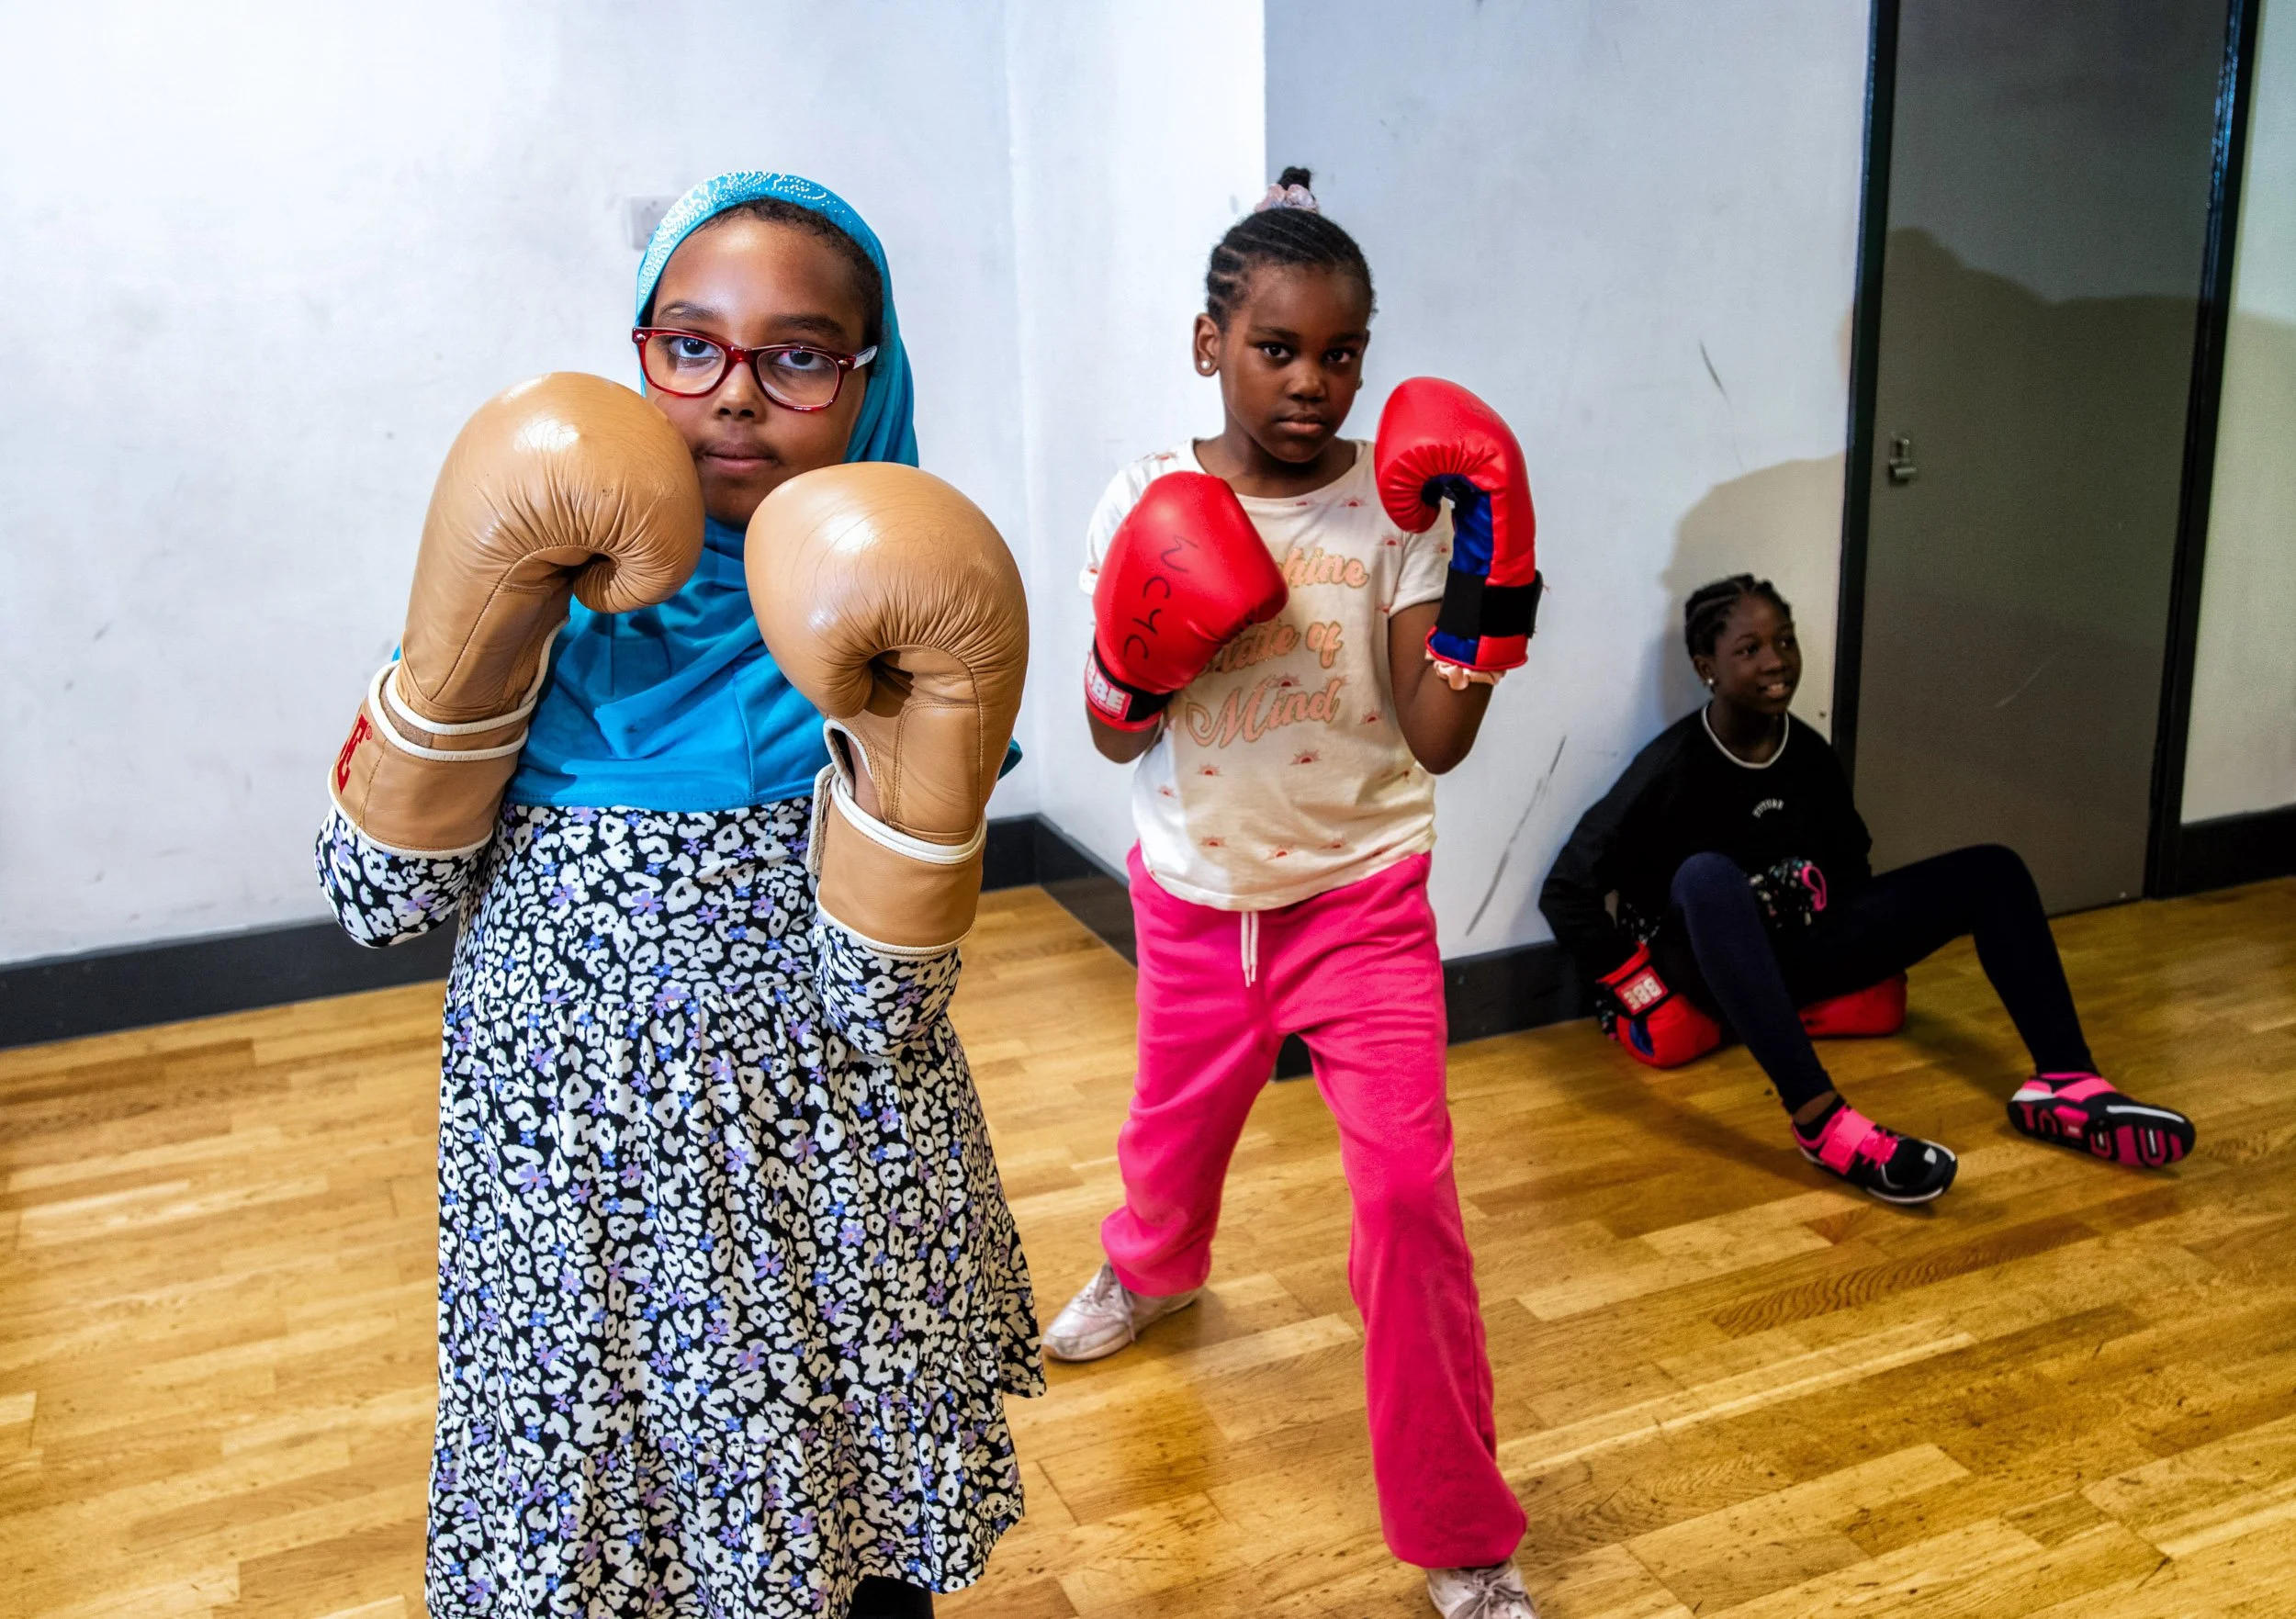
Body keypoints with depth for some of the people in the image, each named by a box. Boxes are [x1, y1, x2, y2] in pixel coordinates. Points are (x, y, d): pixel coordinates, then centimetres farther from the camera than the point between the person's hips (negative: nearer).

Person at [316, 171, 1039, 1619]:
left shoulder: (887, 608, -10)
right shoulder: (562, 581, -4)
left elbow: (871, 1012, -17)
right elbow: (379, 904, -10)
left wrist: (925, 723, -30)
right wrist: (479, 614, -20)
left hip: (821, 1205, -1)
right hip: (553, 1178, 2)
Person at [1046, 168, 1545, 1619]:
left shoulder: (1398, 506, -10)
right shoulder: (1149, 503, -6)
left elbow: (1439, 739, -15)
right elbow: (1114, 737, -4)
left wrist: (1486, 596, -28)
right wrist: (1137, 658, -24)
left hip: (1361, 899, -2)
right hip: (1194, 897, 3)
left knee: (1409, 1191, -10)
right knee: (1176, 1126, 24)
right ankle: (1153, 1272, 63)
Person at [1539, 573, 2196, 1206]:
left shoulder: (1808, 753, 2)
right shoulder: (1673, 767, -17)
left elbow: (1848, 869, 18)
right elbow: (1567, 892, -19)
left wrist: (1864, 954, 5)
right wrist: (1640, 987, -16)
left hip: (1793, 953, 7)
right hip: (1706, 967, -7)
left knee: (1990, 870, -3)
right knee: (1706, 876, -41)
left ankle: (2062, 1083, -20)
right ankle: (1819, 1118, -53)